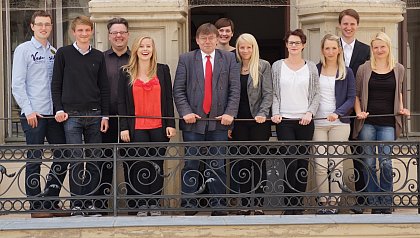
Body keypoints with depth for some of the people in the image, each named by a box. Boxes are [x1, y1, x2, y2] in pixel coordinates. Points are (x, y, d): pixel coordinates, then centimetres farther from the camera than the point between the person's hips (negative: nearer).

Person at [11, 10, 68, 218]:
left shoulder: (54, 53, 13)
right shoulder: (24, 50, -1)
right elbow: (17, 84, -7)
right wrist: (29, 110, -13)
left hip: (54, 114, 5)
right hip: (33, 115, -5)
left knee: (62, 156, 6)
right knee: (34, 160, 0)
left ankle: (50, 202, 18)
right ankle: (36, 206, 9)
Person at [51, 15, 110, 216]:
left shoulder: (98, 56, 10)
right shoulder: (63, 53, 3)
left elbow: (104, 88, 11)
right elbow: (56, 84, 4)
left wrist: (105, 115, 5)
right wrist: (59, 109, -6)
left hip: (94, 115, 3)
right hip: (71, 115, -3)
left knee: (95, 160, 4)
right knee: (76, 160, -5)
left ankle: (90, 202, 12)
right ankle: (77, 204, 1)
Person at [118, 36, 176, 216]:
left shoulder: (163, 70, 7)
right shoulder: (126, 72, 5)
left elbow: (168, 98, 7)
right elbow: (121, 101, 4)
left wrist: (170, 124, 0)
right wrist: (124, 127, -4)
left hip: (159, 127, 1)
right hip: (136, 128, -1)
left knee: (157, 166, 4)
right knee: (140, 166, 0)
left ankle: (154, 204, 12)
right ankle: (142, 205, 7)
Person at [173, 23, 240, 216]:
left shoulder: (229, 59, 8)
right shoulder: (186, 59, 7)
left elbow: (235, 89, 3)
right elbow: (178, 90, 2)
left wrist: (230, 113, -9)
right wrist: (185, 112, -10)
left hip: (219, 120, 1)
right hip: (193, 120, 0)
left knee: (217, 165, 3)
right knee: (191, 164, 1)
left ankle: (218, 205, 8)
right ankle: (189, 205, 8)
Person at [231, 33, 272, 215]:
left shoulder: (263, 66, 3)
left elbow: (268, 93, -3)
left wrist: (262, 113, -17)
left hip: (258, 120, -2)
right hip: (239, 120, 2)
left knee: (258, 161, -1)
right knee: (243, 162, 3)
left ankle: (259, 204, 4)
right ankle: (245, 204, 8)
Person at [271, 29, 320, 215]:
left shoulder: (311, 67, 8)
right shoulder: (277, 66, 6)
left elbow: (316, 94, 8)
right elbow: (274, 93, 6)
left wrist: (310, 112, -7)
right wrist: (275, 113, -7)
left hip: (305, 121, 2)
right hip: (284, 121, -1)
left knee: (303, 163, 3)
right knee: (290, 161, -11)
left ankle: (299, 205, 12)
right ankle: (290, 205, -4)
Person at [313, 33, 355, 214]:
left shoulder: (347, 72, 6)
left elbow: (351, 98, 2)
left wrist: (338, 113, -13)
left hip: (339, 123, 0)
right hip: (317, 123, 0)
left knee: (336, 165, 0)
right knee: (320, 164, -4)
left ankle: (334, 203, 6)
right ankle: (323, 202, 6)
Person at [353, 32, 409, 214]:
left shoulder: (398, 69, 8)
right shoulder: (364, 69, 3)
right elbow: (356, 95, 8)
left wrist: (401, 109, 8)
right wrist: (358, 112, -7)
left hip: (387, 123, 0)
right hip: (367, 122, 0)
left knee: (386, 162, -4)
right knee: (369, 162, 3)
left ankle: (386, 203, 10)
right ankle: (374, 203, 14)